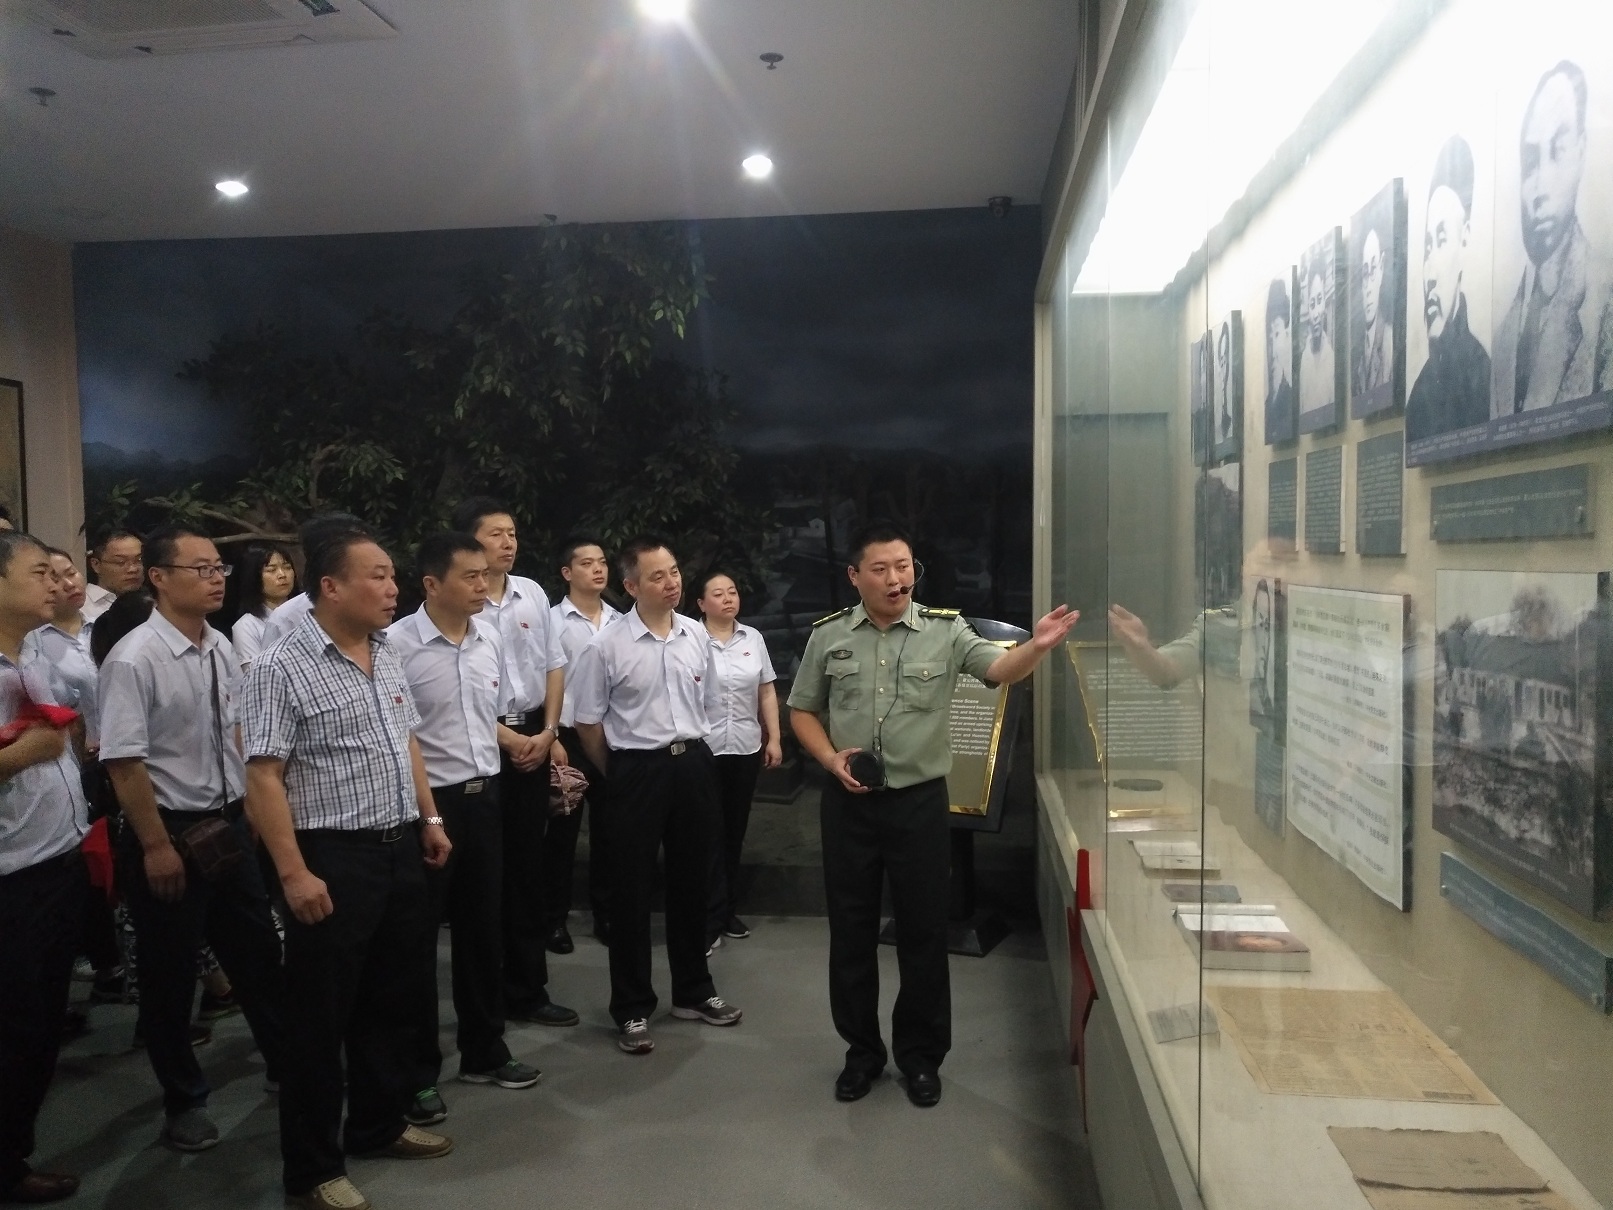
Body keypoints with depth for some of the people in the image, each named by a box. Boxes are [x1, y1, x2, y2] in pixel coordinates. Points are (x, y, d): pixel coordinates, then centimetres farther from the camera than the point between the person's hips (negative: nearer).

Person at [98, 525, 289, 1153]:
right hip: (168, 831, -6)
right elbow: (124, 762, -20)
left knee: (258, 950, 17)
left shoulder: (221, 648, 2)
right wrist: (158, 847, -18)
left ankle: (284, 1061, 36)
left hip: (229, 824, 6)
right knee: (170, 973, 11)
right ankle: (184, 1100, 30)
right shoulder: (134, 660, -20)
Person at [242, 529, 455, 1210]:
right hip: (334, 859, -7)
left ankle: (378, 1126, 37)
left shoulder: (386, 656, 9)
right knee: (321, 1017, 5)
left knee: (392, 1000, 18)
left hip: (400, 850, 8)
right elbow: (263, 778, -17)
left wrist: (429, 818, 15)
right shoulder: (282, 668, -14)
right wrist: (294, 873, -21)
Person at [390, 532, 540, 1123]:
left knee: (483, 928, 16)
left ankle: (484, 1052, 31)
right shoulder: (397, 644, -16)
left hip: (484, 795, 7)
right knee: (418, 937, 6)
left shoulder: (490, 639, 6)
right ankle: (417, 1071, 20)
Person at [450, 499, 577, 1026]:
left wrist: (548, 731, 2)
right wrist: (507, 737, -10)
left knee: (527, 864, 11)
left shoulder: (532, 594, 7)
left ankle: (527, 987, 21)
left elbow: (554, 665, 11)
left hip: (534, 737, 5)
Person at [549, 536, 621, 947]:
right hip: (571, 738, -4)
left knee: (607, 828, 12)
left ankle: (604, 913, 24)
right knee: (564, 829, 6)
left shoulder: (621, 622, 6)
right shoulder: (553, 621, -6)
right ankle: (556, 917, 19)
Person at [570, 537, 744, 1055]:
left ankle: (694, 991, 33)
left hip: (694, 766, 5)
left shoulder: (697, 636, 3)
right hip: (637, 769, -4)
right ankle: (632, 1008, 18)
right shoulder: (607, 646, -11)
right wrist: (620, 775, 3)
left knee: (691, 880, 16)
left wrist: (694, 754, 14)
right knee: (632, 889, 4)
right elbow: (587, 721, -4)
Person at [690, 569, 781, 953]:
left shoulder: (753, 639, 7)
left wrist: (774, 739, 8)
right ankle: (711, 920, 5)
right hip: (703, 750, -5)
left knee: (735, 833, 13)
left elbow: (767, 692, 12)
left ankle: (729, 910, 25)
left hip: (746, 749, 5)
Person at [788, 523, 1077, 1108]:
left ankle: (921, 1055, 26)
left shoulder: (944, 630, -5)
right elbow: (802, 710, 9)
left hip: (919, 800, -1)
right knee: (851, 929, 12)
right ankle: (862, 1050, 30)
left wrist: (1037, 646, -41)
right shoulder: (828, 635, 0)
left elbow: (998, 668, -20)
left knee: (923, 930, 8)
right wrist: (831, 758, -8)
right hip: (848, 803, 2)